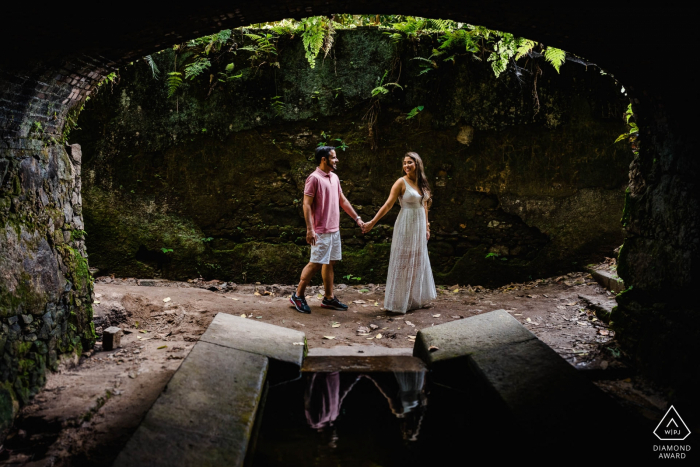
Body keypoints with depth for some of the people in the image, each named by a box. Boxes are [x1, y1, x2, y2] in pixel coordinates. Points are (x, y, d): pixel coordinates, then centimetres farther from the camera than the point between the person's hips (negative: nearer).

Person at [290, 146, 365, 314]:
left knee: (330, 262, 11)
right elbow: (307, 204, -16)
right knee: (316, 263, -6)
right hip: (321, 231, -8)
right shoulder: (314, 178, -13)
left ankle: (329, 298, 18)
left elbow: (343, 200, 19)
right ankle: (298, 296, 7)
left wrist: (357, 218, 15)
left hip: (334, 229, 8)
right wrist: (310, 229, -22)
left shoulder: (334, 178, 13)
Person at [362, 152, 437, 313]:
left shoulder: (422, 184, 9)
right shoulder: (401, 182, -10)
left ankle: (415, 298, 26)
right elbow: (388, 204, -12)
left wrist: (427, 227, 15)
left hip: (419, 226, 7)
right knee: (403, 262, -2)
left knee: (418, 262, 13)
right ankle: (398, 301, 6)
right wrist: (372, 222, -17)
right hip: (406, 226, -7)